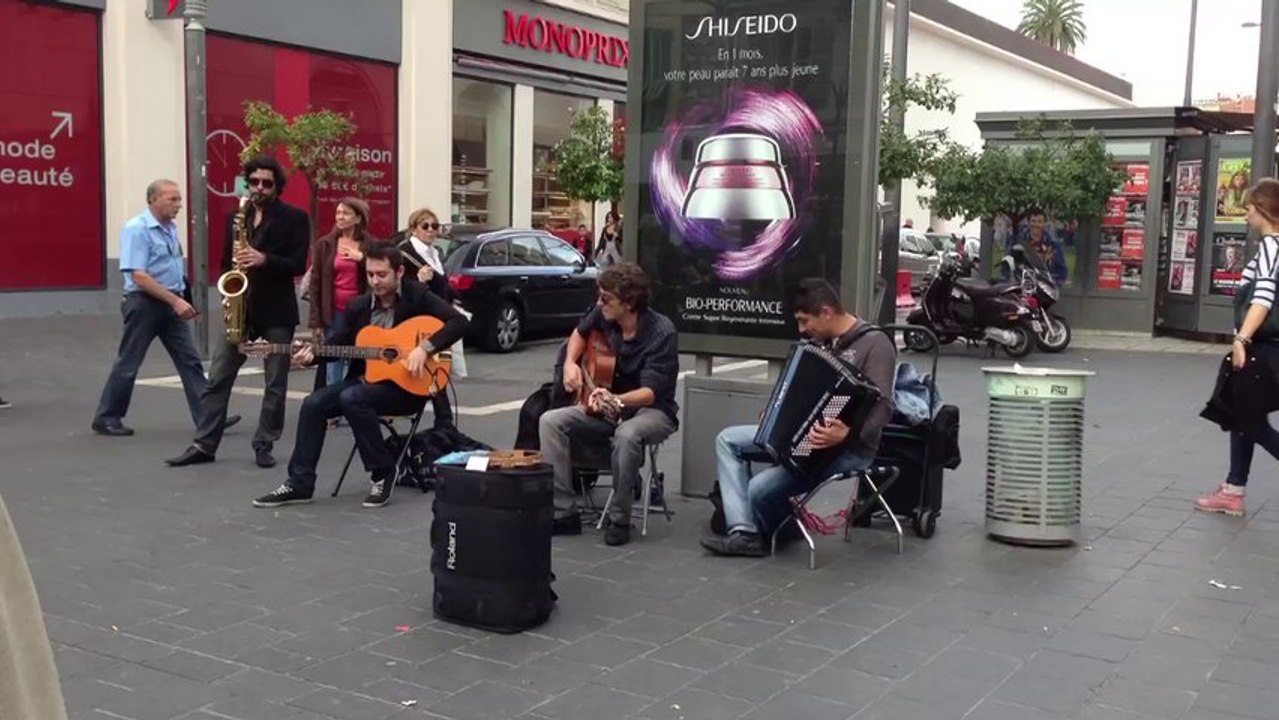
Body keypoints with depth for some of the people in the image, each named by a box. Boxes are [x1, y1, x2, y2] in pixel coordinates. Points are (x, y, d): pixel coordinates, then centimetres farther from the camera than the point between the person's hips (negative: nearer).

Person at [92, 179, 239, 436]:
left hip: (171, 304, 7)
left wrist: (180, 301, 11)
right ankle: (105, 419, 14)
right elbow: (139, 276, -22)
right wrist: (175, 301, -23)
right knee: (128, 364, 2)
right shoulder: (136, 229, -15)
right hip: (144, 303, -7)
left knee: (190, 361, 2)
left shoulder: (170, 228, 10)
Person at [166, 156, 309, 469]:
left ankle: (264, 446, 13)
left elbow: (298, 264, -9)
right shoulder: (235, 217, 12)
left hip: (277, 312, -4)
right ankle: (204, 445, 6)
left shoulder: (295, 218, -2)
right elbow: (226, 262, 16)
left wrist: (265, 260, -24)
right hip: (240, 309, 4)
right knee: (217, 378, 1)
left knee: (275, 384, 2)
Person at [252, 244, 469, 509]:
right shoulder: (358, 306, 7)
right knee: (313, 403, -11)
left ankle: (382, 472, -14)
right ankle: (300, 483, -3)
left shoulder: (417, 296, -8)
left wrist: (425, 347, -29)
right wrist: (312, 354, -15)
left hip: (408, 385, -6)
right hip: (367, 379, 6)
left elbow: (458, 321, -18)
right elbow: (336, 343, 7)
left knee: (351, 398, -30)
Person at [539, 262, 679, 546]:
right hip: (607, 406, 6)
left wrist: (615, 400, -50)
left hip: (652, 411, -6)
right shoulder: (604, 315, -7)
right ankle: (565, 513, -14)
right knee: (550, 422, -14)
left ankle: (618, 519, -21)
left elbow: (650, 392, -31)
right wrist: (570, 363, 0)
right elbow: (581, 332, 18)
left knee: (627, 434, -40)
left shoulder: (661, 333, -25)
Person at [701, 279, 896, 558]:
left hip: (847, 450, -9)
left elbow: (882, 408, -23)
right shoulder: (821, 342, 12)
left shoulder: (875, 343, -13)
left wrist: (846, 434, -39)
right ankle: (744, 532, -2)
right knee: (728, 439, 2)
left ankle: (762, 532, 8)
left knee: (760, 490, -18)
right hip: (804, 434, 9)